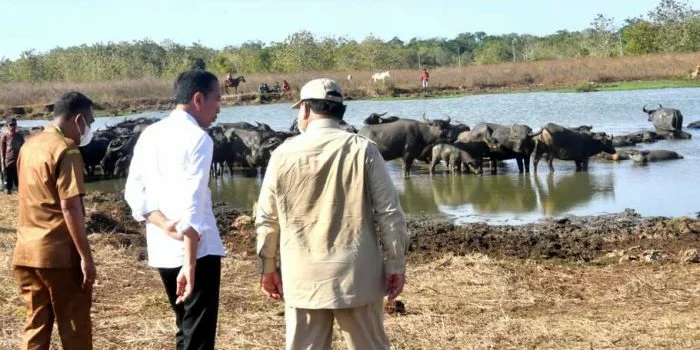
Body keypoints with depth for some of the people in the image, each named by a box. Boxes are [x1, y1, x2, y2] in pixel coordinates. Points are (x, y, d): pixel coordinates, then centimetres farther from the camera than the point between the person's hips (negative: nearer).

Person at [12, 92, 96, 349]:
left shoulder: (28, 146, 12)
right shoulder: (66, 151, -13)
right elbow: (70, 207, -19)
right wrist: (86, 256, -17)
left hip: (26, 251, 7)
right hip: (59, 253, -7)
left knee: (35, 324, 11)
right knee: (74, 327, 3)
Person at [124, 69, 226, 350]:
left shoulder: (149, 135, 10)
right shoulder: (198, 138, -12)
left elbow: (133, 191, 4)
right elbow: (192, 204, -19)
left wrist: (164, 225, -8)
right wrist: (190, 265, -22)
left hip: (161, 250, 7)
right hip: (197, 250, -7)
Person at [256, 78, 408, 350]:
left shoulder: (283, 154, -1)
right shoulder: (363, 150, -6)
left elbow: (267, 218, 5)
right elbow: (390, 213, -6)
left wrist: (269, 266, 17)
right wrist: (396, 264, 3)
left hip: (303, 277, 1)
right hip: (356, 273, -1)